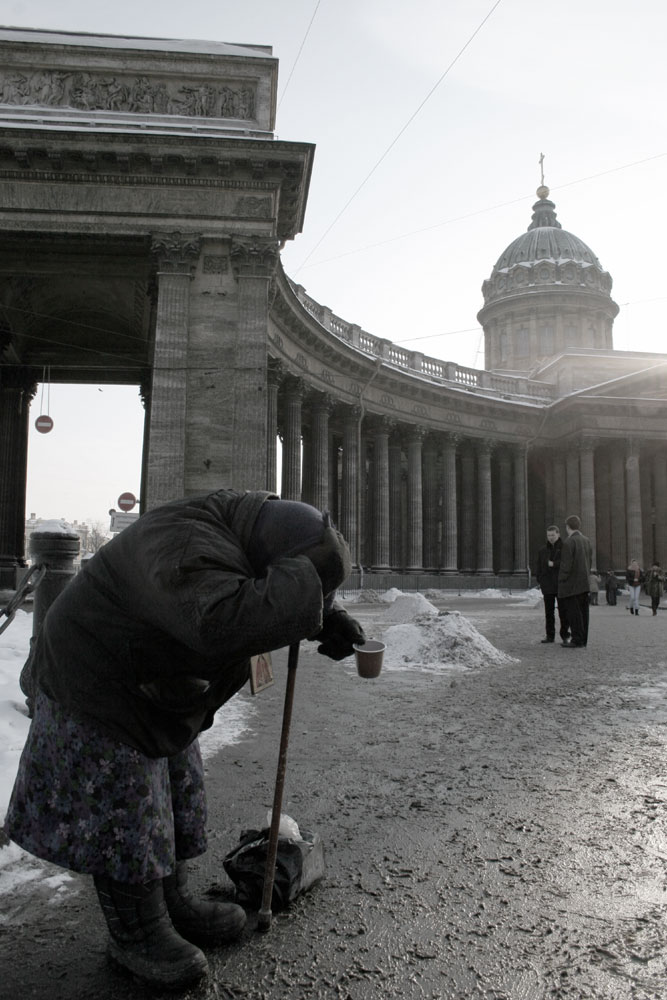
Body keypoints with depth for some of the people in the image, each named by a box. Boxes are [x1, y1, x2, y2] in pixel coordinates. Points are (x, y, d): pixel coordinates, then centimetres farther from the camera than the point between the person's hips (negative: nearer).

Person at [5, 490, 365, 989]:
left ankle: (173, 905, 37)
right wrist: (307, 579, -44)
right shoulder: (184, 550, -38)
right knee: (125, 819, 4)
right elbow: (227, 621, -56)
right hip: (103, 693, -9)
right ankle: (136, 937, 25)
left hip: (160, 692, 9)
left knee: (176, 802, 19)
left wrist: (327, 617, -11)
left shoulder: (253, 521, -9)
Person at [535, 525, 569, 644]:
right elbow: (539, 568, 12)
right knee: (549, 612, 7)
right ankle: (550, 635, 12)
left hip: (561, 585, -4)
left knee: (563, 612, 0)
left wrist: (554, 564, -15)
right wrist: (540, 581, 1)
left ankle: (565, 635, 9)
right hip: (547, 586, 4)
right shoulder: (542, 551, 14)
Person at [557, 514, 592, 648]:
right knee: (583, 611, 11)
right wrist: (587, 575, 17)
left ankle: (577, 640, -3)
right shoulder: (586, 540, 9)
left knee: (573, 612, -4)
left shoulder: (568, 542, -15)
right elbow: (590, 559, 12)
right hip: (584, 583, 8)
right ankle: (583, 640, 16)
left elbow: (566, 565, -18)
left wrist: (561, 580, -9)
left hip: (572, 584, -8)